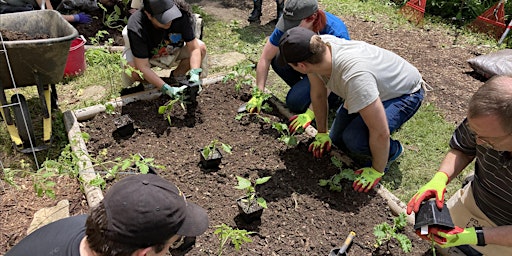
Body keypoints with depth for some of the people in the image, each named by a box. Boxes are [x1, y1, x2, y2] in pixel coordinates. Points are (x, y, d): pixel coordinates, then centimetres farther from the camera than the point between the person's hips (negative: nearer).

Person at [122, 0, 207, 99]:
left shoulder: (181, 14, -32)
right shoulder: (136, 27, -38)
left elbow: (194, 48, -25)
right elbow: (142, 67, -36)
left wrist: (195, 75, -40)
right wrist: (167, 89, -43)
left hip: (172, 49, 3)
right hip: (145, 54, -3)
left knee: (201, 47, -20)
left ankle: (177, 76, 4)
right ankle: (147, 82, 2)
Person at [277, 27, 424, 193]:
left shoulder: (353, 76, -45)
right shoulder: (318, 47, -23)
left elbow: (381, 133, -37)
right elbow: (318, 94, -5)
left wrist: (376, 171, -20)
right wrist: (321, 133, 6)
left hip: (405, 94, -7)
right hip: (378, 87, 7)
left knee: (355, 139, -28)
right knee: (337, 139, 6)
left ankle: (392, 151, 3)